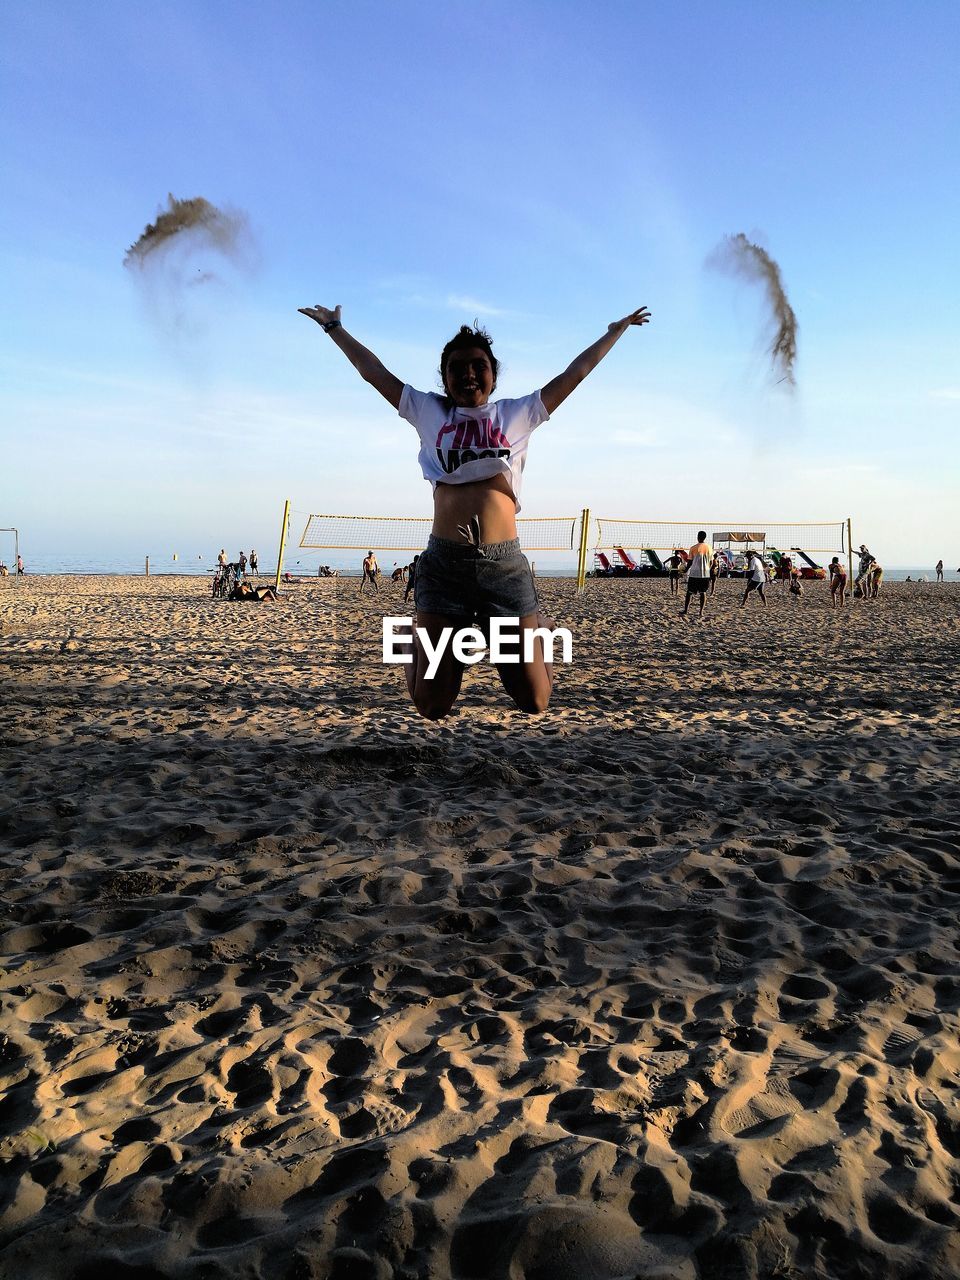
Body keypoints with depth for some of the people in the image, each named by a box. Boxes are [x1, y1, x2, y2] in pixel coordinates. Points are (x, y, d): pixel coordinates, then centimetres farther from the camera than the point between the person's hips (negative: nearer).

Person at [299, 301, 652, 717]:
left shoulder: (518, 414, 15)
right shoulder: (428, 412, 14)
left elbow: (575, 372, 21)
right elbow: (372, 370, 22)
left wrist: (615, 331, 26)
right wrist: (333, 326, 31)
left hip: (505, 563, 0)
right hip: (444, 562, 0)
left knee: (533, 702, 3)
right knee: (432, 706, 2)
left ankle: (534, 630, 38)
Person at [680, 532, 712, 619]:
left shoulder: (693, 548, -7)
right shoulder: (709, 547, 3)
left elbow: (690, 562, -4)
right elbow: (711, 562, 8)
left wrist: (686, 571, 12)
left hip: (694, 573, -2)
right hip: (705, 574, 2)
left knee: (689, 592, 7)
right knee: (703, 593, 8)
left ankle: (685, 611, 5)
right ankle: (701, 612, 4)